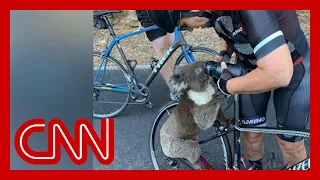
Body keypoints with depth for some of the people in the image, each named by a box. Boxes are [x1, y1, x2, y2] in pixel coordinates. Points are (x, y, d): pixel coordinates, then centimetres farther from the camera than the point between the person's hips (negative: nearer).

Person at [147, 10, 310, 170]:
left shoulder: (250, 10, -38)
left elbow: (279, 75, -41)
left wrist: (227, 86, -28)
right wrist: (223, 55, -7)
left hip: (291, 68, -5)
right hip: (249, 65, 6)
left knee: (290, 142, 4)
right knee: (251, 132, 11)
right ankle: (255, 167, 39)